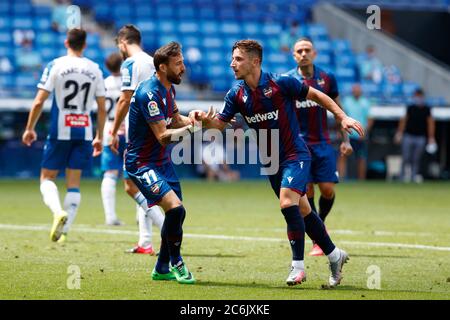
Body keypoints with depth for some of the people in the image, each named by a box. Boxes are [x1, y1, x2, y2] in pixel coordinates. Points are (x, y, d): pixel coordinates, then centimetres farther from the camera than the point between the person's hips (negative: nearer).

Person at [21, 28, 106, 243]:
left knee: (47, 177, 7)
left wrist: (29, 128, 4)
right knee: (74, 182, 8)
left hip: (60, 131, -3)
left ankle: (58, 211, -20)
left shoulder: (55, 66, -4)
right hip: (84, 131, 3)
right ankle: (64, 231, 2)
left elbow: (39, 101, -7)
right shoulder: (95, 69, 5)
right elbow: (101, 108, 7)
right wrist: (99, 137, 16)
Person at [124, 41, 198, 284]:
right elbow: (164, 136, -26)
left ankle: (162, 269, 27)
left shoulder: (168, 89, 7)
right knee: (175, 209, -22)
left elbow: (175, 120, 20)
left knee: (175, 213, 13)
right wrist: (191, 127, -29)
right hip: (142, 163, -10)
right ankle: (176, 263, -3)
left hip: (162, 161, 10)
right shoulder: (149, 93, -23)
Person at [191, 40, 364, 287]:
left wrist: (342, 118, -10)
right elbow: (219, 123, 4)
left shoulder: (281, 83, -16)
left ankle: (298, 265, -14)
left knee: (288, 203, -23)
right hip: (272, 160, 6)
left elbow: (316, 95, -5)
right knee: (302, 211, 12)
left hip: (295, 155, -6)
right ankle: (334, 255, 29)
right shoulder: (237, 94, -2)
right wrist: (202, 119, -18)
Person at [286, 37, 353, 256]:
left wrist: (345, 139, 6)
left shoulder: (327, 78, 4)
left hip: (323, 143, 2)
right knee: (306, 192, -6)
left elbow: (337, 110, 12)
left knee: (328, 189, -7)